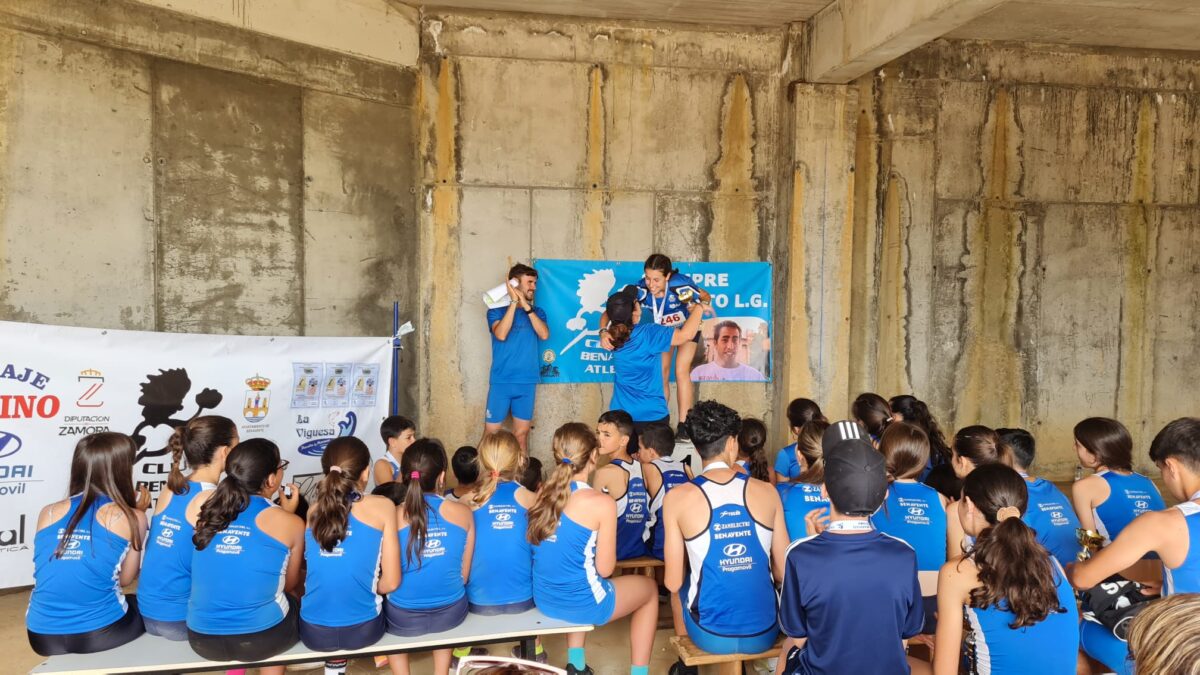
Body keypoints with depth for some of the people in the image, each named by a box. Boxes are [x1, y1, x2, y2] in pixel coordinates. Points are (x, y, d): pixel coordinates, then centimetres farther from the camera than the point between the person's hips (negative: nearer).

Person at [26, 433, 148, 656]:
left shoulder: (47, 513, 4)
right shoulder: (133, 518, -6)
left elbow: (60, 571, 14)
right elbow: (125, 578, 4)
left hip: (43, 636, 4)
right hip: (98, 634, -4)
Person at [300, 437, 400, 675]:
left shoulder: (314, 509, 2)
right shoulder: (382, 507, -7)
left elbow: (320, 573, 7)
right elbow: (390, 583, -6)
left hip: (314, 631, 3)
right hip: (362, 629, -3)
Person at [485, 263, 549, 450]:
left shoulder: (537, 312, 11)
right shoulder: (497, 310, 2)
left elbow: (544, 334, -8)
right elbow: (501, 335, -17)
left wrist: (526, 307, -13)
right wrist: (514, 302, -14)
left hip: (527, 382, 3)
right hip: (501, 381, -3)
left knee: (521, 432, 8)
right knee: (491, 431, -2)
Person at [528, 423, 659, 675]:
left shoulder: (543, 493, -3)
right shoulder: (602, 503, -21)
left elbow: (560, 552, 8)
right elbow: (605, 569, -13)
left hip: (543, 600, 6)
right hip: (582, 604, -5)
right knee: (649, 588, 21)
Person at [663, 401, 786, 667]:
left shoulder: (677, 498, -10)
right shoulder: (767, 491, -4)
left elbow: (673, 583, -5)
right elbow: (784, 571, 1)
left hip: (711, 636, -1)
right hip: (764, 633, 2)